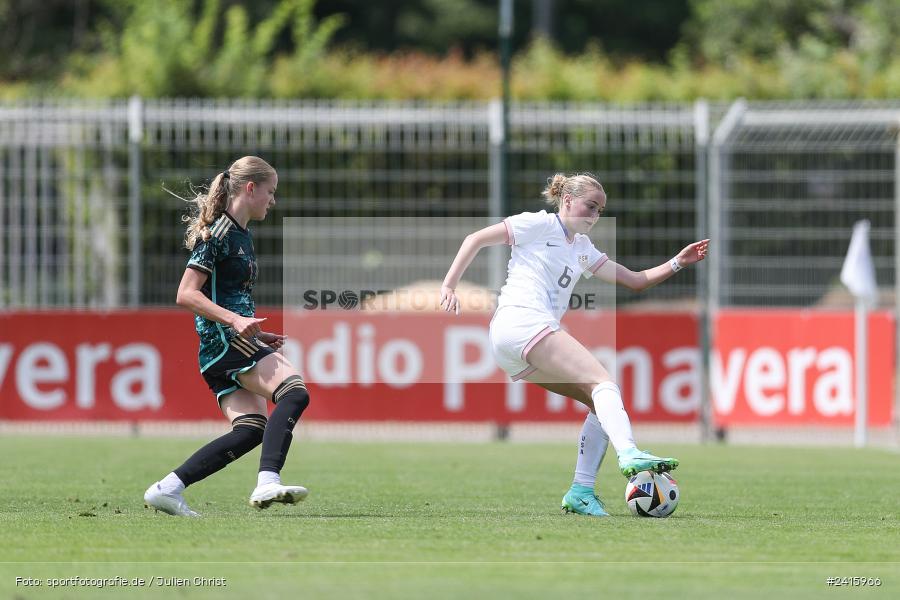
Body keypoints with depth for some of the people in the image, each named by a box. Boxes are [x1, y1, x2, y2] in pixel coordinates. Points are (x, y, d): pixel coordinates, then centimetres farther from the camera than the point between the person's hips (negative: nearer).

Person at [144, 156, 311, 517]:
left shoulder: (240, 235, 20)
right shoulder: (217, 233, -10)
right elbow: (185, 295, -16)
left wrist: (257, 335, 25)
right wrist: (235, 320, -25)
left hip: (235, 343, 10)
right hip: (225, 341, -10)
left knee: (251, 430, -1)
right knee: (294, 392, -24)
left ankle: (167, 488, -3)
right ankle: (267, 482, -38)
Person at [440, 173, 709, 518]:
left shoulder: (583, 250, 28)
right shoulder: (540, 225, 5)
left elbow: (635, 280, 24)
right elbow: (476, 239, 5)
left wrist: (677, 264, 11)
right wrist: (448, 287, -2)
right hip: (520, 320, -9)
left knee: (603, 402, 2)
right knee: (603, 382, -24)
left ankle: (581, 492, -5)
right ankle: (630, 454, -48)